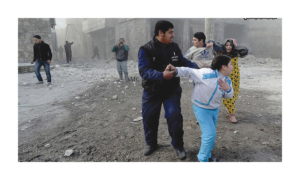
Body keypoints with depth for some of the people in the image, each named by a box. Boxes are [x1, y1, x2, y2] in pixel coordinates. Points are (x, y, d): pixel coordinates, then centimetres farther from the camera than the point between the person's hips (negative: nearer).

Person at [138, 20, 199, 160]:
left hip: (172, 90, 2)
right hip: (152, 91, -1)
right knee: (149, 118, 10)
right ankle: (151, 143, 36)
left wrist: (197, 69, -5)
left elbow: (183, 62, 10)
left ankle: (178, 145, 19)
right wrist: (161, 75, -41)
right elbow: (144, 71, -26)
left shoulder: (174, 47, 0)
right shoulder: (146, 49, -15)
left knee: (174, 116, -4)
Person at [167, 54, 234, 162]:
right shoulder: (207, 74, -25)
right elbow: (189, 72, -19)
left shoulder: (227, 81, -1)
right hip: (201, 108, -8)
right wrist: (176, 70, -33)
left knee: (210, 134, 18)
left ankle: (207, 155, 40)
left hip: (215, 109, 8)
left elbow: (228, 96, 8)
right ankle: (203, 159, 10)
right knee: (210, 134, -11)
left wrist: (228, 89, -16)